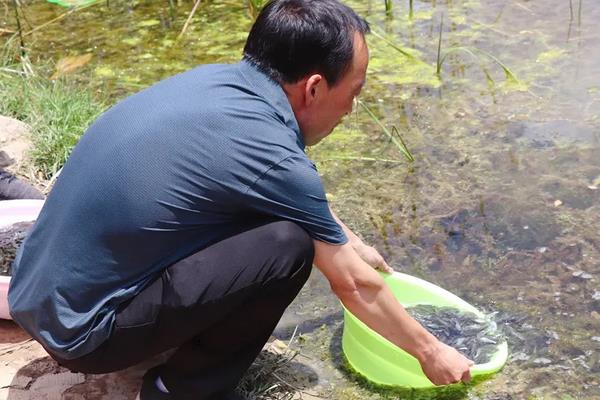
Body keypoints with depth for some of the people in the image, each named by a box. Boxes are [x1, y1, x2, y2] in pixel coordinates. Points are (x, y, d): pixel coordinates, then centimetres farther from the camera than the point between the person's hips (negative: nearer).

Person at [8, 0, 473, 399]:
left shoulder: (217, 80, 1)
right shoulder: (267, 153, -23)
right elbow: (354, 286, -9)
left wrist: (352, 243, 33)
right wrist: (430, 352, 6)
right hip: (80, 330, -8)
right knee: (289, 246, -21)